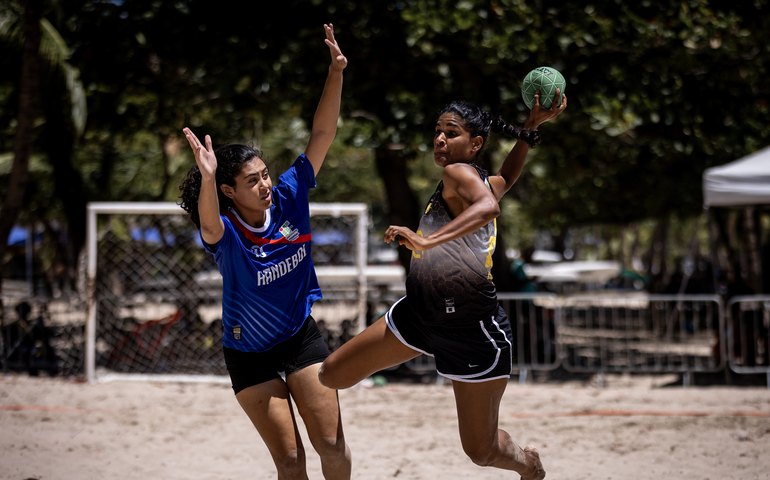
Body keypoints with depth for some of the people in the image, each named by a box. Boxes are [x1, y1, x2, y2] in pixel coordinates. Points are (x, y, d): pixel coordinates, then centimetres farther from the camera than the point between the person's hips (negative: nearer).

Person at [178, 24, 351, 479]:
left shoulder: (288, 198, -12)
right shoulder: (225, 232, -22)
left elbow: (322, 135, -15)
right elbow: (210, 223, -48)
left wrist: (336, 74, -27)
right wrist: (206, 177, -68)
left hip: (301, 336, 3)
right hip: (249, 353, -3)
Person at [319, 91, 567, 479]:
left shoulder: (459, 173, -12)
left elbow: (488, 205, -34)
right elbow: (506, 178, 34)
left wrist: (427, 241, -43)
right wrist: (530, 128, 24)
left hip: (471, 327, -8)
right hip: (421, 312, 8)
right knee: (333, 376, 1)